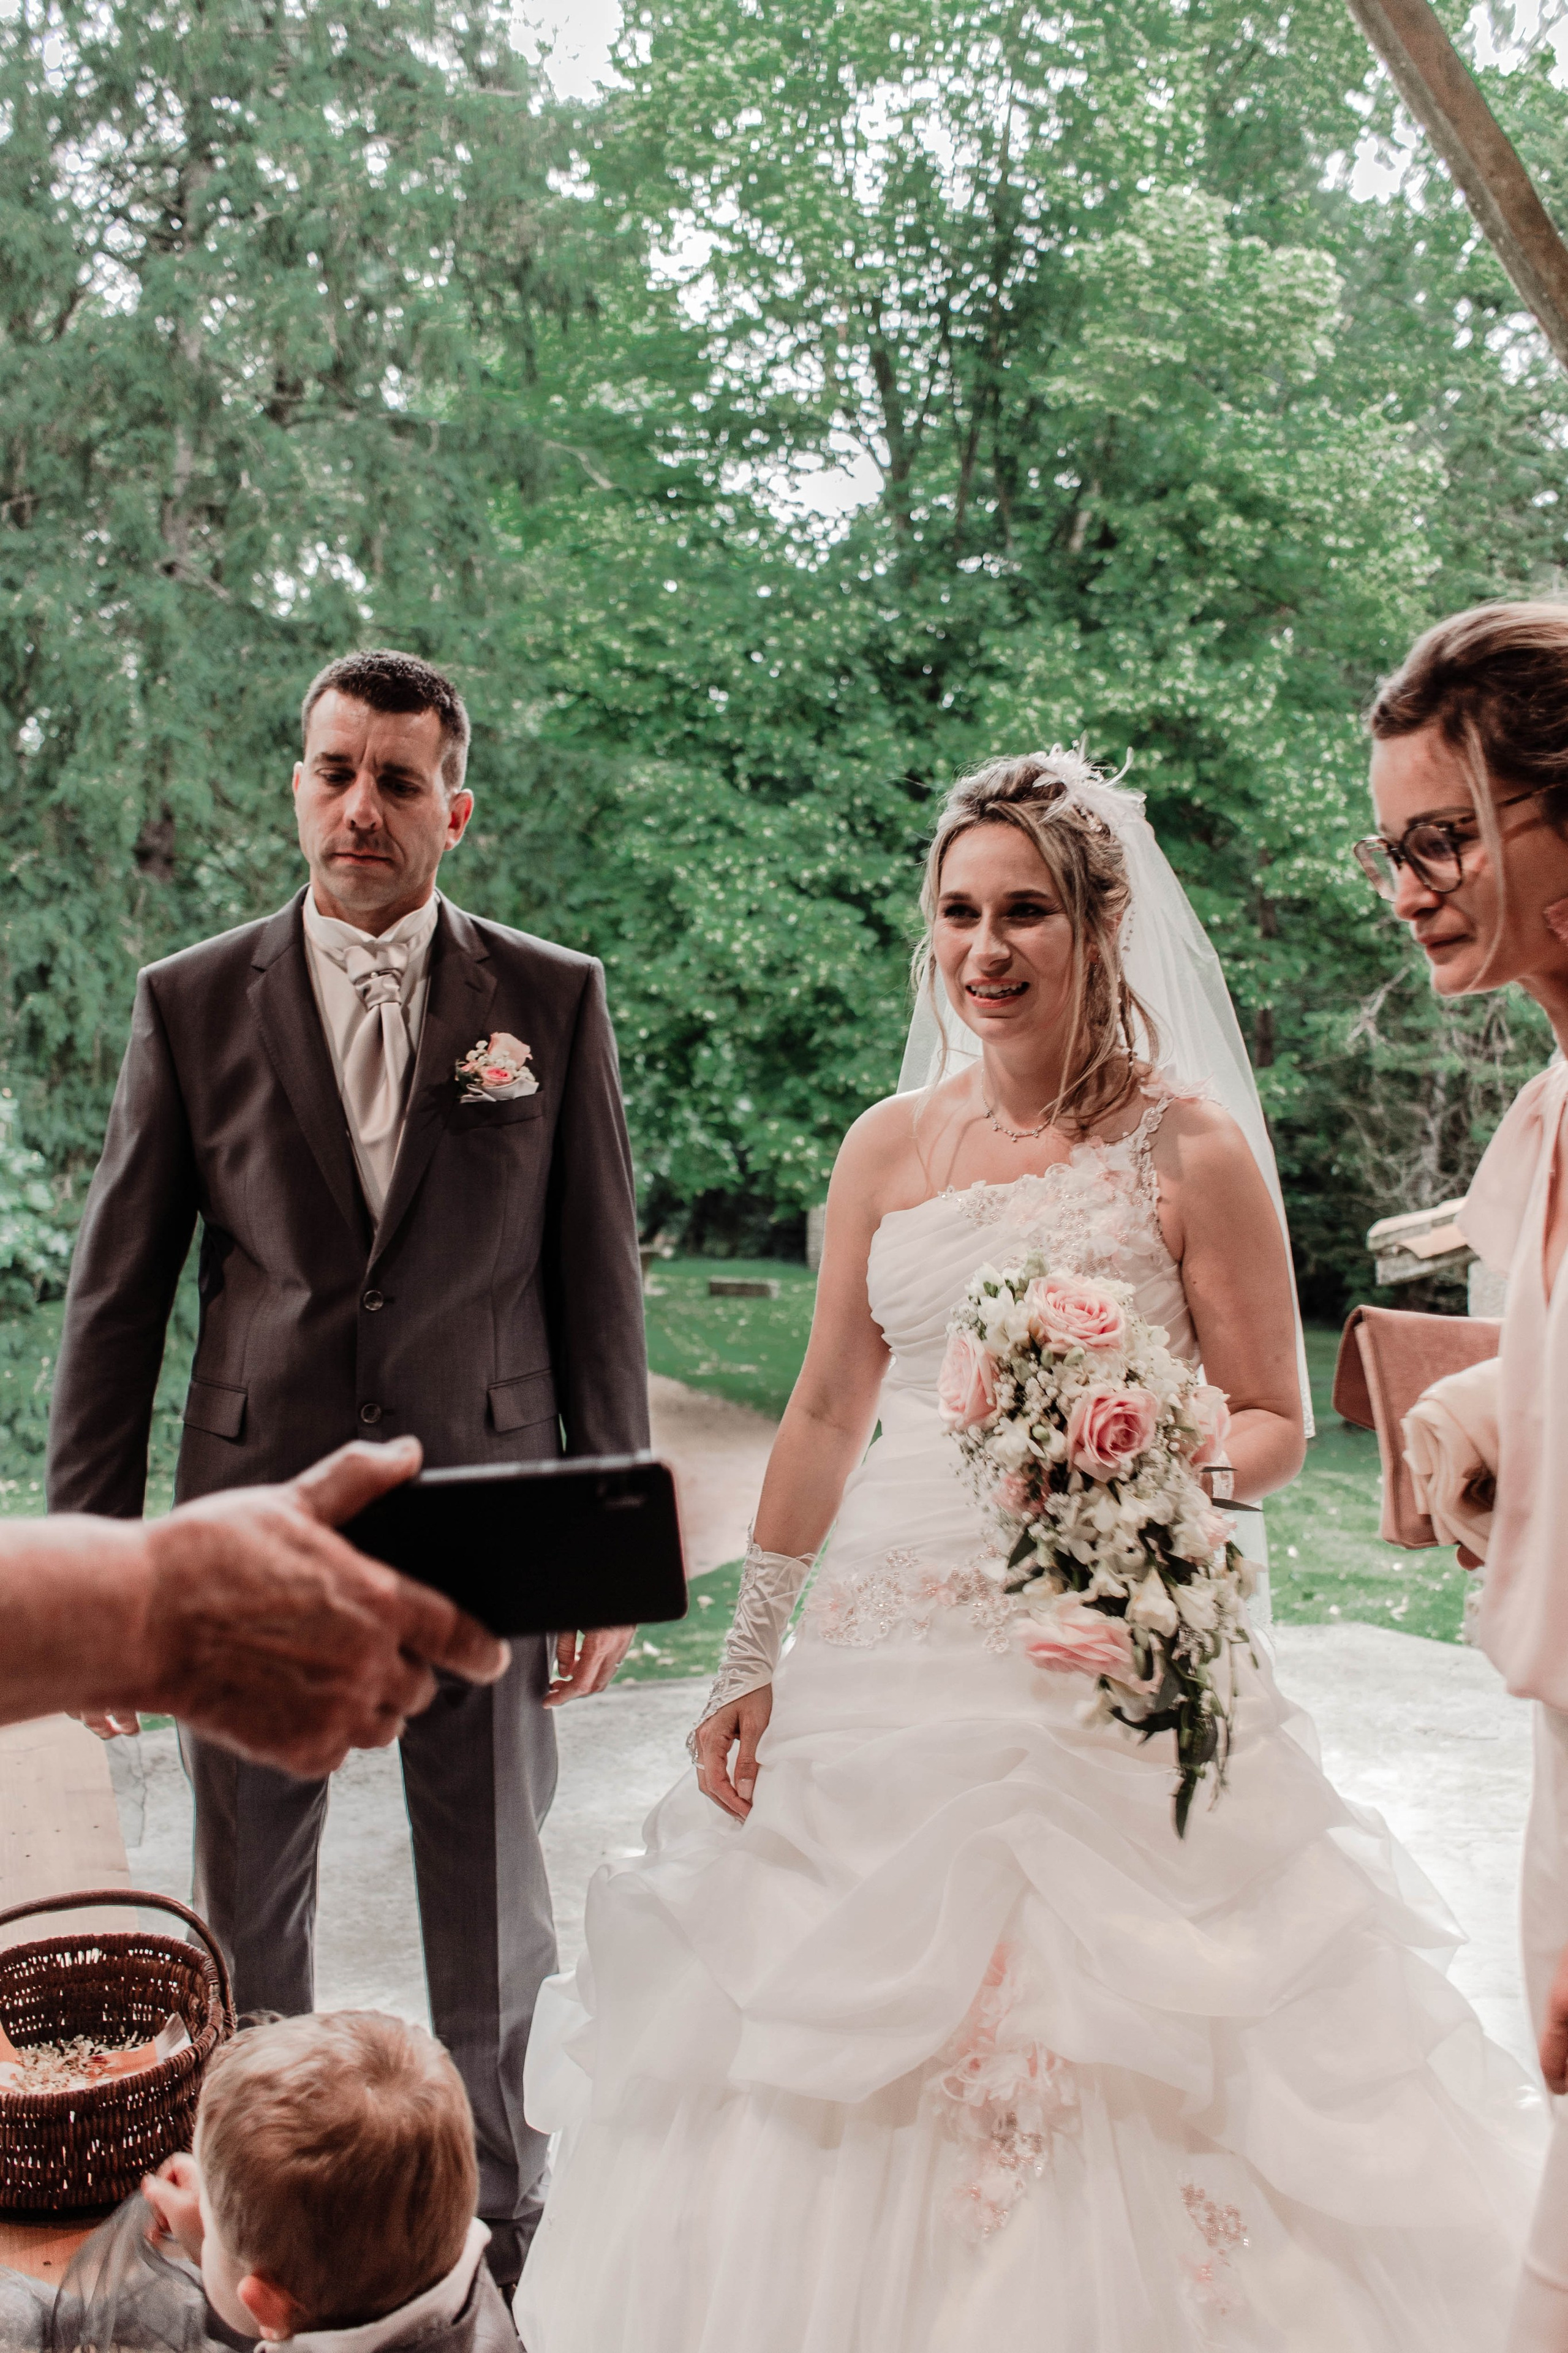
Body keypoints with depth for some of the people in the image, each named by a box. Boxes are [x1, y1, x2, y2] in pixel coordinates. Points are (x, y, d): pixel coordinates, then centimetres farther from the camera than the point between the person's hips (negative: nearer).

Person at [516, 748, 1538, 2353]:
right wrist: (750, 1654, 8)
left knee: (1118, 2068, 4)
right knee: (848, 2066, 12)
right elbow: (824, 1414, 10)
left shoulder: (1189, 1154, -5)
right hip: (887, 1658, 4)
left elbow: (1272, 1423, 0)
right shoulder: (886, 1150, 6)